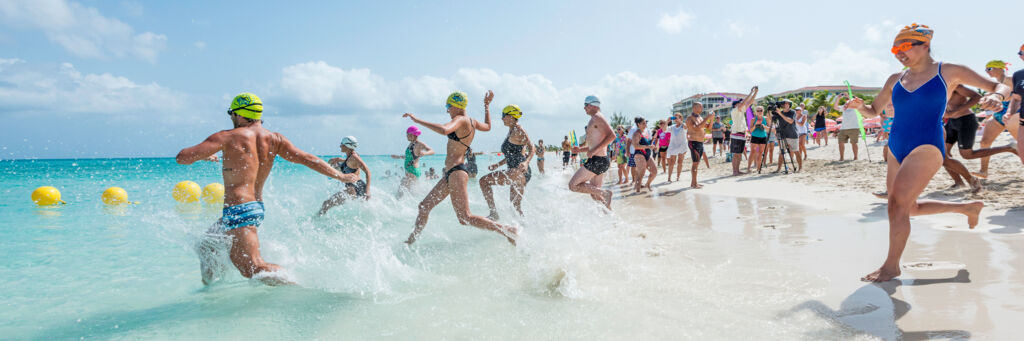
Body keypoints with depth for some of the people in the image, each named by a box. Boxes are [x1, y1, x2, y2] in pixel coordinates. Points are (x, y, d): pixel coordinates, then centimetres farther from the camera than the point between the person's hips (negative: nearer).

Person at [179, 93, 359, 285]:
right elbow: (308, 159, 2)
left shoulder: (228, 137, -9)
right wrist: (341, 176, 7)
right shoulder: (274, 139, 5)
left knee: (253, 268, -12)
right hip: (258, 209, 8)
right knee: (205, 248, 25)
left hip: (237, 211, -8)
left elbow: (182, 157, -11)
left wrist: (205, 156, 11)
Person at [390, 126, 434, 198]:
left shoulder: (419, 144, -13)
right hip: (408, 172, 10)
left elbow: (432, 151, -24)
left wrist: (425, 153, -43)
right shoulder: (411, 144, 13)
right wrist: (399, 157, 35)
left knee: (402, 190, -16)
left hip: (413, 172, -10)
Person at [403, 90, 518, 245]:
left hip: (457, 172, -10)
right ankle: (411, 241, 23)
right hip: (452, 173, 10)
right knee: (424, 206, 13)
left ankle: (508, 231, -3)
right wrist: (487, 105, 45)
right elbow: (488, 126, 35)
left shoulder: (460, 120, -14)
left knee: (465, 218, -9)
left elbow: (443, 130, -35)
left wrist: (417, 120, -28)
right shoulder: (472, 122, 13)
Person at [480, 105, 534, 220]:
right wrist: (497, 165, 28)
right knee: (515, 207, 16)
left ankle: (493, 213, -16)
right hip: (517, 173, 10)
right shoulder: (511, 132, 20)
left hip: (519, 171, -10)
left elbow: (532, 148, -20)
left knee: (484, 181, -15)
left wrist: (526, 162, -38)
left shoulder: (518, 129, -8)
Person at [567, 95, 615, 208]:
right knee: (594, 194, 13)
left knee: (573, 185, -8)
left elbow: (612, 135, -22)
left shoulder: (597, 117, -9)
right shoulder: (595, 120, 21)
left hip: (597, 160, -10)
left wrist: (594, 150, -23)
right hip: (600, 161, 10)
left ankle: (605, 193, -12)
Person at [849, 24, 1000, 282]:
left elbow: (1000, 86, 6)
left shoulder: (948, 72, 0)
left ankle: (891, 265, -9)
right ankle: (968, 207, 39)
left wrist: (996, 96, -19)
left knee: (898, 203, -20)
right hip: (897, 149, 7)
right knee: (910, 209, 16)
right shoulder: (895, 80, 11)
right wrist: (860, 106, -3)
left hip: (927, 146, -7)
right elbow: (874, 111, 20)